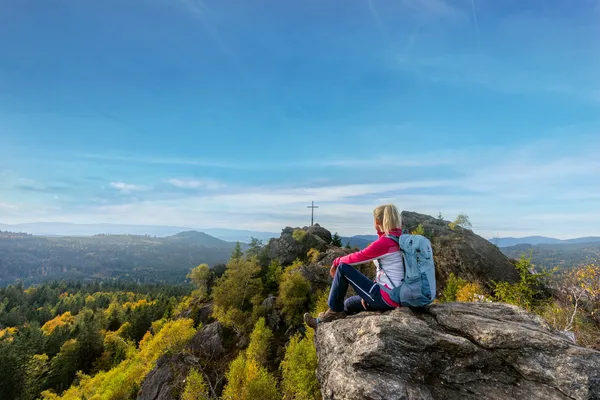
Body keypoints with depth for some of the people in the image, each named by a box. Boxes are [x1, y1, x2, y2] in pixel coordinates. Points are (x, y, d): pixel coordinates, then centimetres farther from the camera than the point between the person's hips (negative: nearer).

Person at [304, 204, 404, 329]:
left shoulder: (384, 243, -17)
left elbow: (357, 257, -9)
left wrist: (336, 262, 10)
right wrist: (369, 293, 12)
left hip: (385, 297, -9)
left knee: (343, 268, -4)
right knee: (348, 304, 23)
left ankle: (333, 311, 8)